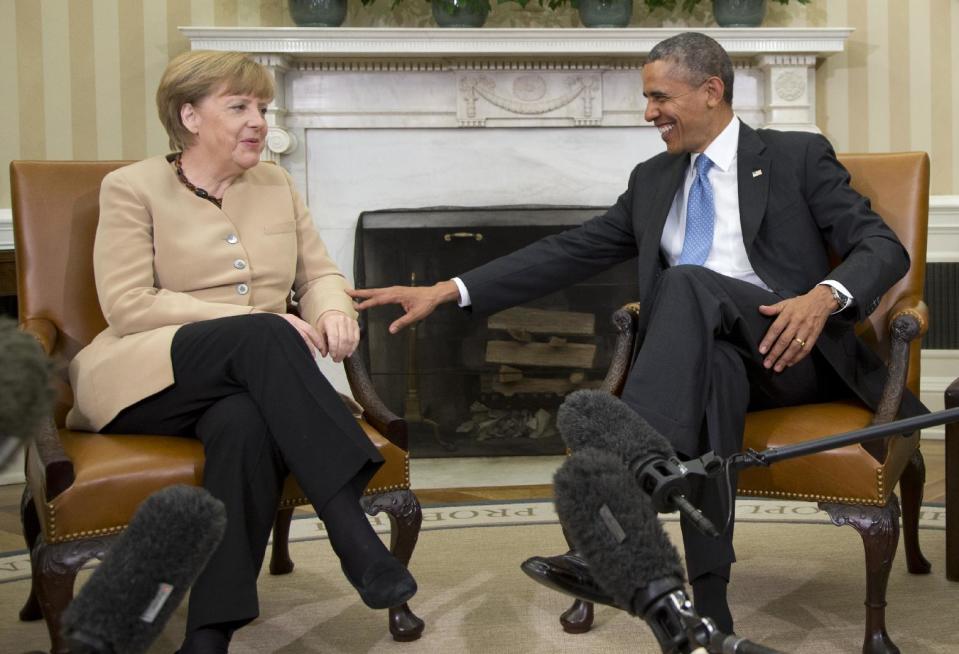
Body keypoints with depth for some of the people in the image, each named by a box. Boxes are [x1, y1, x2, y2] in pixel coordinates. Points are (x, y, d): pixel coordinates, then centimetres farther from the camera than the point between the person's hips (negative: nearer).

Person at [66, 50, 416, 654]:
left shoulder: (277, 185, 17)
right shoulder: (132, 188, 2)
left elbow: (321, 274, 18)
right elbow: (128, 306, -9)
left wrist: (332, 310, -9)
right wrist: (260, 322, -17)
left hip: (245, 377, 4)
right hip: (147, 377, -3)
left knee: (248, 424, -36)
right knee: (261, 338, -35)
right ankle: (353, 536, -42)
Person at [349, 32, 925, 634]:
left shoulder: (798, 157, 7)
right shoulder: (653, 181, 20)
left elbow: (883, 246, -1)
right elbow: (571, 252, 15)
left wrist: (825, 296, -24)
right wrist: (447, 291, 6)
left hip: (796, 350, -3)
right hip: (709, 356, 3)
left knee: (688, 283, -32)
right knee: (711, 367, -36)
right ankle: (708, 600, -45)